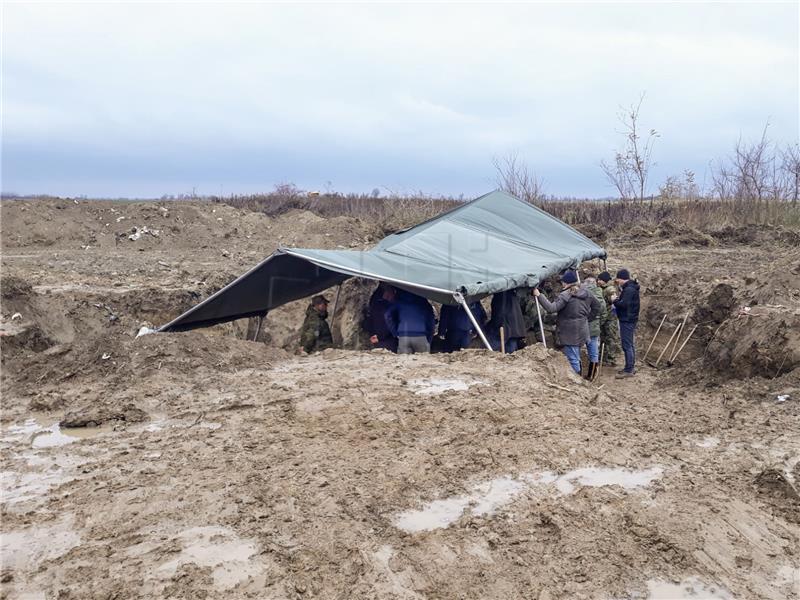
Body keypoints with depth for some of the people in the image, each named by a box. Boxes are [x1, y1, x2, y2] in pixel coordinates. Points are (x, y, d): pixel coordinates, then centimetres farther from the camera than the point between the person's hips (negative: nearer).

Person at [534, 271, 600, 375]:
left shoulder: (565, 295, -18)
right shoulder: (585, 293, 7)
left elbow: (551, 308, -27)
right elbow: (596, 305, 20)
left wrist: (539, 295, -22)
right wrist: (588, 318, 21)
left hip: (570, 333, -8)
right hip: (582, 330, 8)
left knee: (572, 359, -3)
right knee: (577, 358, 20)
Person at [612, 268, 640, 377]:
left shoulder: (629, 289, -19)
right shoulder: (630, 288, 14)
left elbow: (623, 304, -25)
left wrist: (614, 300, -10)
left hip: (627, 320, -11)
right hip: (630, 320, 11)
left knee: (627, 345, -7)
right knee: (630, 344, 16)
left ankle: (629, 370, -4)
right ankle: (631, 367, 25)